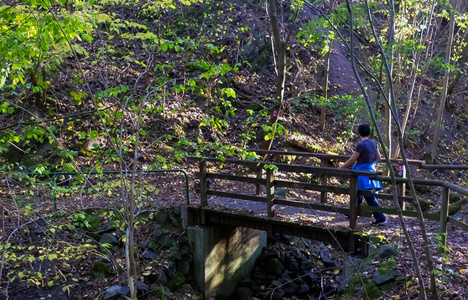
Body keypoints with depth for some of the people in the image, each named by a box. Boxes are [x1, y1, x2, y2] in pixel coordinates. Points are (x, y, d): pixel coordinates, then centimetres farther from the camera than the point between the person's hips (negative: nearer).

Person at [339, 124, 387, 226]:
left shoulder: (361, 145, -18)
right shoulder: (373, 143, 6)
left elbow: (352, 160, -13)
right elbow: (378, 157, 14)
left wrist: (342, 167, 1)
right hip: (371, 169, 8)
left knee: (370, 197, 1)